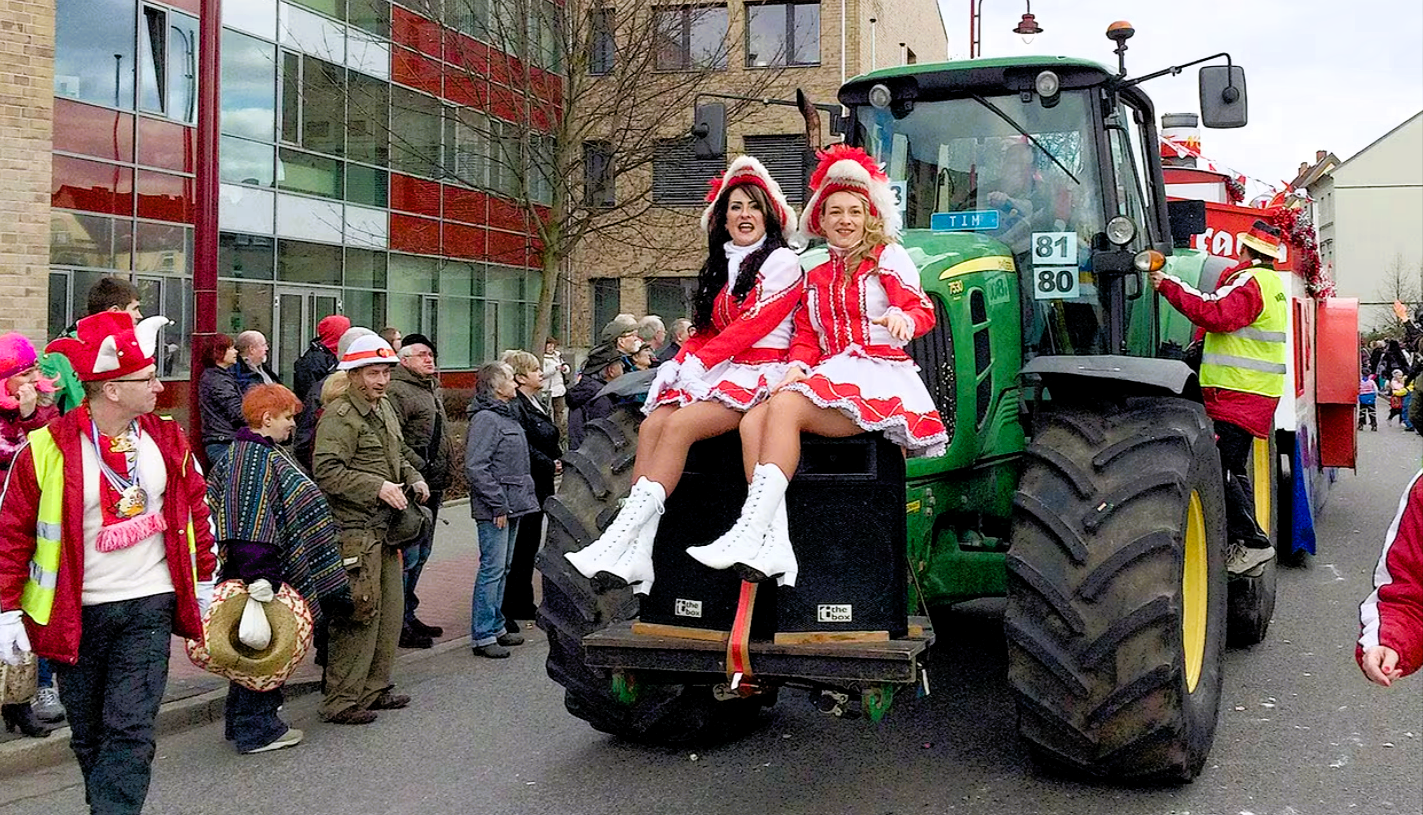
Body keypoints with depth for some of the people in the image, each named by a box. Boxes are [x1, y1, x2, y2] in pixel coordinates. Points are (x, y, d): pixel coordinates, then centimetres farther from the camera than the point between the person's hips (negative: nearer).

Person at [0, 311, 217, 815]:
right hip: (75, 614, -1)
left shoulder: (167, 439, 2)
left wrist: (204, 580, 16)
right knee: (89, 734, 13)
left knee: (131, 731, -6)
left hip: (149, 607, 1)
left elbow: (195, 507, 14)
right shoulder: (49, 448, -11)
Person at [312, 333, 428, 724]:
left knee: (390, 610, 15)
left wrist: (413, 478, 11)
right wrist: (377, 487, -25)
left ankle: (375, 688, 27)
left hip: (385, 529, 10)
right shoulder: (339, 417, -14)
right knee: (360, 614, -7)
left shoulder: (385, 408, 16)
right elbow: (327, 471, -22)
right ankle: (341, 702, 2)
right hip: (355, 532, -10)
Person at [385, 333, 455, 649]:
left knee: (420, 554, 18)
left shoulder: (433, 389, 19)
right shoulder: (397, 391, -13)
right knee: (408, 556, -7)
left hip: (433, 487, 10)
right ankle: (399, 624, 0)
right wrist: (416, 468, -22)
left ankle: (408, 614, 29)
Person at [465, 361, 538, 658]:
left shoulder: (508, 415, 16)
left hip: (512, 506, 10)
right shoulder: (485, 419, -14)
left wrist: (523, 497, 17)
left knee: (502, 569, 15)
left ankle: (495, 626, 24)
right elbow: (476, 468, -20)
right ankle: (482, 635, -1)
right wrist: (498, 505, -19)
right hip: (495, 510, -10)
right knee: (492, 569, -7)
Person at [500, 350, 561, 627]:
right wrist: (550, 465, -17)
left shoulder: (535, 404, 17)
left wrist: (559, 459, 5)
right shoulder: (514, 407, -17)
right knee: (517, 550, -7)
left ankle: (524, 604, 26)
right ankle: (504, 610, -1)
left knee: (530, 545, 16)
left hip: (539, 487, 10)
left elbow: (549, 441, 22)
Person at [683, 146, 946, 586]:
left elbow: (924, 310, -5)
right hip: (829, 377, 6)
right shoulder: (816, 277, 24)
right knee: (753, 420, -23)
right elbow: (805, 337, 18)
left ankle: (748, 533, -37)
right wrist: (798, 366, -5)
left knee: (786, 407, -31)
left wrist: (903, 319, -28)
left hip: (879, 377, -6)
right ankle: (773, 547, -37)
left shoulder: (888, 257, 7)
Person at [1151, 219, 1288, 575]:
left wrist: (1169, 286, -24)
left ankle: (1252, 541, -8)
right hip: (1255, 394, 10)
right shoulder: (1271, 283, 21)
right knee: (1232, 471, 15)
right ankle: (1243, 544, 21)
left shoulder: (1248, 281, -11)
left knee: (1220, 469, -11)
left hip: (1237, 394, -10)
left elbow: (1215, 314, -26)